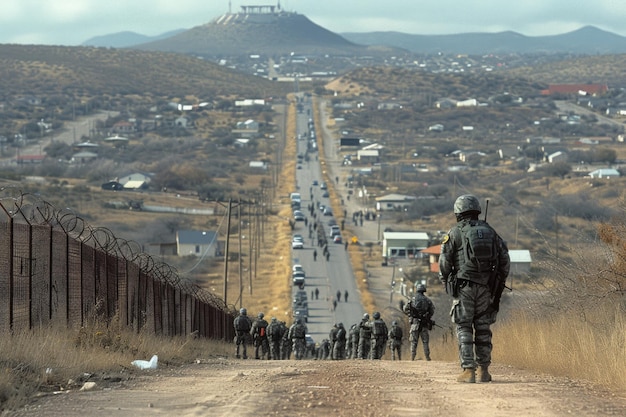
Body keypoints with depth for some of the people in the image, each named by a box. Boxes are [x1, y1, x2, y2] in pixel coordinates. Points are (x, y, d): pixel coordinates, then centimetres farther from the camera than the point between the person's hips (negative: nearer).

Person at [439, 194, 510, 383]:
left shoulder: (455, 233, -1)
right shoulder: (490, 232, 11)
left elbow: (444, 261, -3)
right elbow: (505, 259, 9)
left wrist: (445, 282, 13)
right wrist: (500, 283, 18)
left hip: (464, 287, -4)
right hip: (485, 288, 4)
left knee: (464, 329, 0)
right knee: (483, 329, 10)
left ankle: (468, 371, -7)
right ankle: (483, 371, 10)